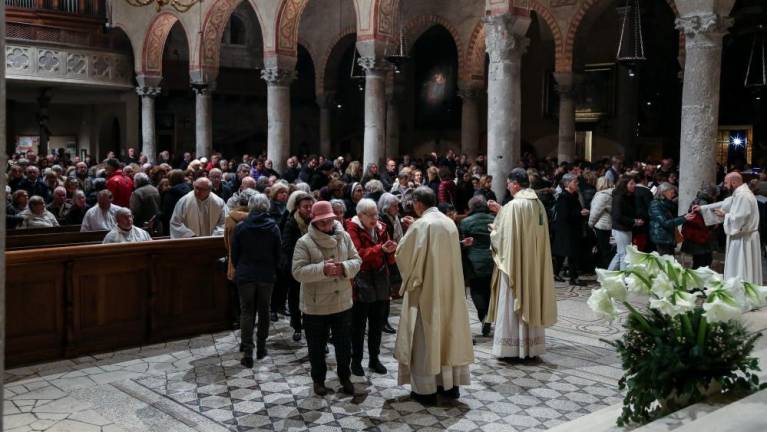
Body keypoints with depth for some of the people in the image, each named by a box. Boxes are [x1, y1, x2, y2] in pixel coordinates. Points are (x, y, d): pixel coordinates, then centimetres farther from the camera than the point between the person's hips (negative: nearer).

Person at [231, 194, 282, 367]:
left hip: (245, 275, -1)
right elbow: (277, 254, 2)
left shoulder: (241, 227, -7)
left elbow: (234, 253, -1)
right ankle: (261, 349, 20)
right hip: (267, 275, 1)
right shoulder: (273, 228, -4)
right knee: (264, 311, 13)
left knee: (246, 312, 3)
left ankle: (247, 353, -4)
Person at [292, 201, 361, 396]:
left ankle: (345, 377, 35)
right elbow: (298, 271, -18)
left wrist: (344, 267, -18)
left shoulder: (344, 237, 2)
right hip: (315, 306, -3)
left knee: (344, 344, 16)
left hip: (342, 303, 3)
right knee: (317, 345, 12)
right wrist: (322, 270, -29)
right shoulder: (304, 242, -11)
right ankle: (318, 379, 33)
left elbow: (356, 260, 3)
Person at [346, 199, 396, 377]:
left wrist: (391, 250, -13)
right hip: (361, 283, -5)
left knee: (377, 324, 12)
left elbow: (389, 259, 10)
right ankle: (356, 361, 14)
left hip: (380, 282, 6)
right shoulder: (353, 229, -8)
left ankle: (374, 359, 24)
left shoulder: (381, 228, 8)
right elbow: (358, 254, -22)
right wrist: (380, 249, -32)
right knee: (358, 325, 3)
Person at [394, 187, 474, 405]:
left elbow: (402, 254, -10)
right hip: (450, 289, 7)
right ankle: (450, 383, 21)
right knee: (448, 331, 14)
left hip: (426, 290, -6)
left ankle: (426, 389, 7)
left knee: (425, 337, 2)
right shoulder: (450, 223, 5)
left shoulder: (420, 225, -16)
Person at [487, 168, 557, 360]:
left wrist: (493, 231, 8)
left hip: (515, 262, -7)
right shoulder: (538, 203, 6)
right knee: (531, 300, 14)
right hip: (534, 263, 7)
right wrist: (501, 211, 19)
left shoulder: (514, 205, -18)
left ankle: (511, 346, 8)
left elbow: (500, 235, -14)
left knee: (512, 304, 2)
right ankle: (531, 344, 21)